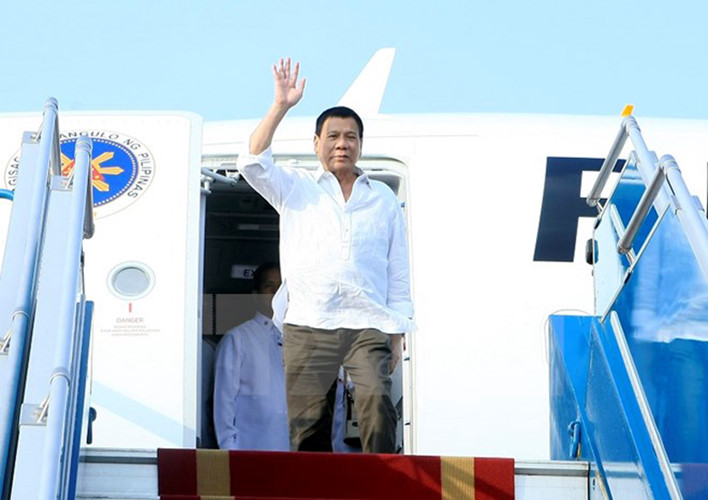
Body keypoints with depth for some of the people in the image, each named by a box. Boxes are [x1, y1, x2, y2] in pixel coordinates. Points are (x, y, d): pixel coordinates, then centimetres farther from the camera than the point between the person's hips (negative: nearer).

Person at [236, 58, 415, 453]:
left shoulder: (384, 199, 19)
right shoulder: (296, 189, 17)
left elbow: (399, 271, 17)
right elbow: (253, 164, -2)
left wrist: (398, 333, 9)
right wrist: (281, 106, -6)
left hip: (368, 324, 0)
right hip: (308, 325, 0)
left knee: (377, 399, -22)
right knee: (307, 423, -3)